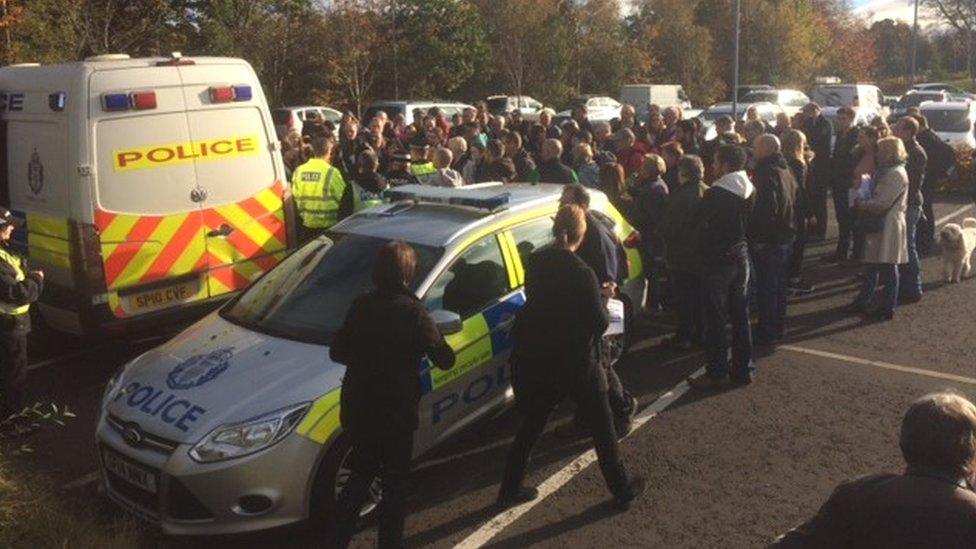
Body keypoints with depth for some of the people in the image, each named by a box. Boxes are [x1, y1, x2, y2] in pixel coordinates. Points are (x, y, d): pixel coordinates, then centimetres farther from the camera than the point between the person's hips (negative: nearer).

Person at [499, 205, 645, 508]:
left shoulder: (535, 262, -3)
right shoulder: (581, 273, -21)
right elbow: (599, 323, -18)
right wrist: (603, 299, 2)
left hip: (534, 359, 5)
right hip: (573, 361, -5)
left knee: (531, 425, 19)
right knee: (602, 425, 14)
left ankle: (510, 489, 26)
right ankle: (622, 488, 25)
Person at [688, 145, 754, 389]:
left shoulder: (715, 194, -19)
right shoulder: (750, 191, 2)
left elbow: (702, 222, -7)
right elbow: (750, 223, 10)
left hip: (717, 260, -7)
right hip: (740, 257, 7)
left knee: (716, 318, 1)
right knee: (740, 315, 13)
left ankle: (717, 373, 8)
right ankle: (743, 369, 22)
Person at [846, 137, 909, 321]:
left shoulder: (896, 174, -18)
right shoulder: (887, 171, 14)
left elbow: (882, 203, -23)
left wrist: (859, 204, -11)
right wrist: (862, 203, 0)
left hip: (887, 228, -10)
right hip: (880, 227, 10)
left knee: (888, 269, 1)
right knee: (871, 266, 14)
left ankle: (888, 308, 11)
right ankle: (862, 302, 22)